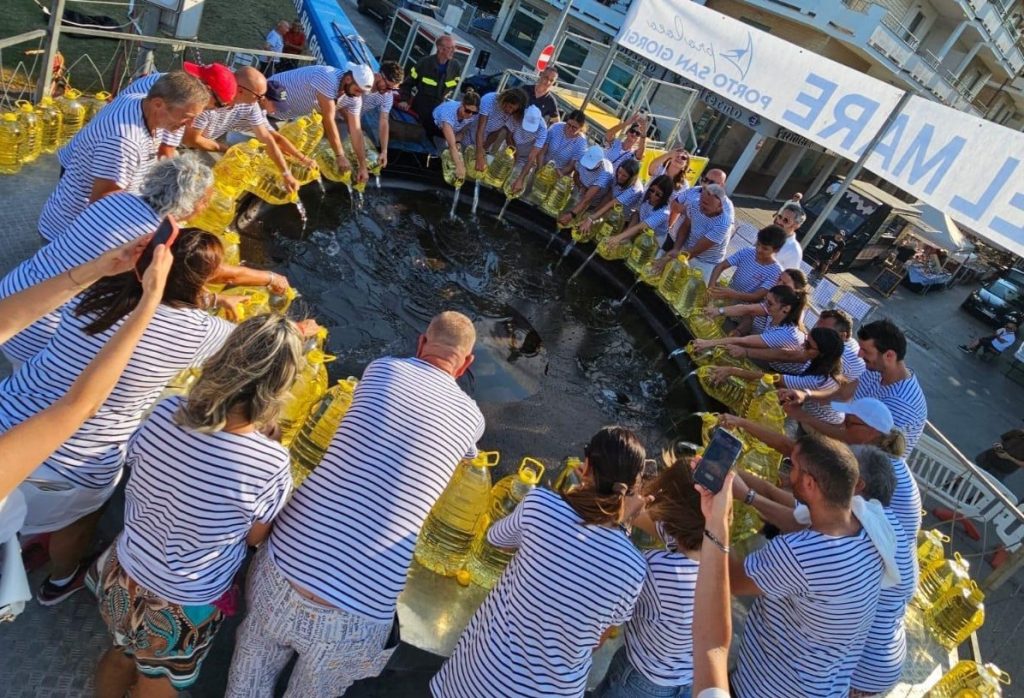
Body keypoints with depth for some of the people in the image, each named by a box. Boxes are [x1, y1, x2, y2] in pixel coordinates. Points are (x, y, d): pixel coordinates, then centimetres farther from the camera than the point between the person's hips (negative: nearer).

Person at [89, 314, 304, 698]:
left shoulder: (166, 412, -24)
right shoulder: (272, 463, -34)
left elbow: (133, 465, -2)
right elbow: (256, 538, -15)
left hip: (124, 577, 4)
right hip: (182, 608, -3)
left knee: (120, 657, 35)